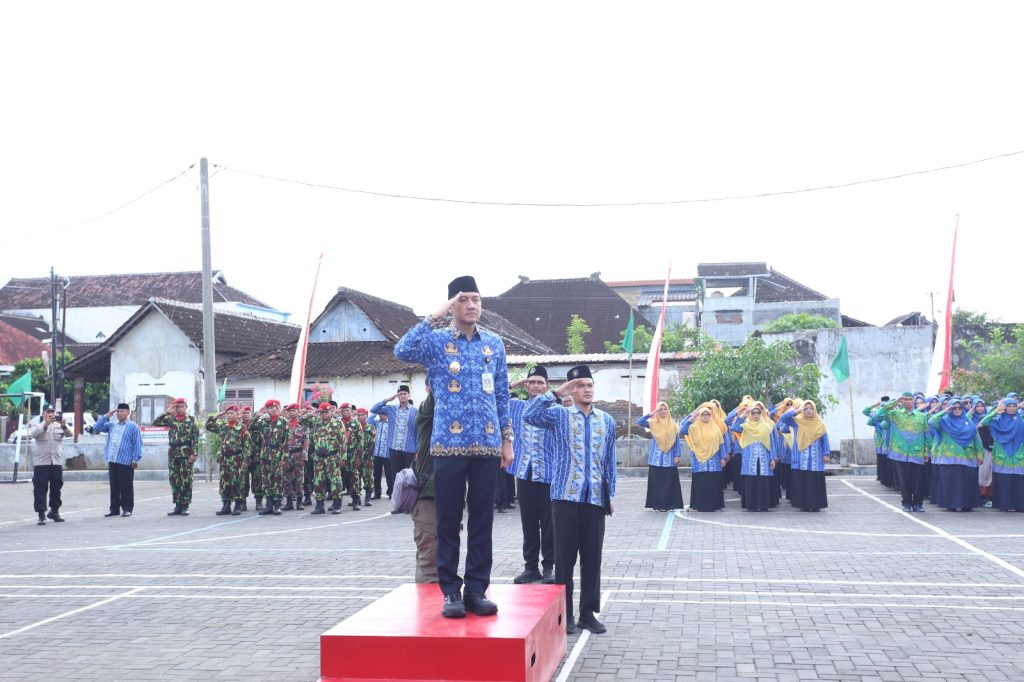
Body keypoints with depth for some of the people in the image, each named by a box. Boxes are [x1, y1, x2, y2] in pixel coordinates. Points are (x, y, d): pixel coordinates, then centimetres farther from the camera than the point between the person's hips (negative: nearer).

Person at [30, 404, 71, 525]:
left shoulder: (59, 426, 10)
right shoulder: (39, 426, 5)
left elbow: (69, 433, -6)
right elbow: (32, 433, -15)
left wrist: (64, 425, -28)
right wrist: (46, 424, -30)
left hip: (57, 462, 3)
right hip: (41, 462, -3)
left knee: (56, 487, 9)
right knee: (40, 489, -5)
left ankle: (54, 511, 22)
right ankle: (41, 514, -4)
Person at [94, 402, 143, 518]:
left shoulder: (133, 427, -2)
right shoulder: (111, 425, 15)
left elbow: (137, 444, -6)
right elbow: (96, 428, 12)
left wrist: (135, 459, -12)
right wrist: (106, 417, 5)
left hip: (126, 462, -6)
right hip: (112, 461, 6)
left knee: (126, 487, 0)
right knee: (114, 487, 10)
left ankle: (127, 509, 6)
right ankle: (114, 509, 16)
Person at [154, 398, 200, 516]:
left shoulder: (191, 420, 2)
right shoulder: (171, 419, 11)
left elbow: (195, 438, -3)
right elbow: (155, 423, 1)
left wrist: (193, 453, -11)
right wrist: (166, 412, -5)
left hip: (186, 454, -4)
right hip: (173, 453, 4)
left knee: (186, 480, -2)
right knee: (174, 480, 5)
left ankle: (185, 506, 3)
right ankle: (177, 506, 11)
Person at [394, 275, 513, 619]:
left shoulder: (494, 343, 11)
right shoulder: (437, 340, 0)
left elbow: (502, 395, 14)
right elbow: (402, 350, -20)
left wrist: (507, 439, 10)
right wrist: (435, 317, -18)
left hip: (487, 444, 3)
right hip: (449, 444, -3)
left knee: (482, 520, 5)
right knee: (449, 520, 2)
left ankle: (477, 589, 13)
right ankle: (451, 590, 10)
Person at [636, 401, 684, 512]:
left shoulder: (673, 425, 5)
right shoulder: (653, 423, 4)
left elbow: (677, 442, 5)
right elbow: (639, 422, -9)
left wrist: (678, 456, -2)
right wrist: (651, 414, -14)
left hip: (669, 459, 0)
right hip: (656, 459, 0)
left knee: (669, 482, -1)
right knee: (656, 482, 0)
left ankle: (668, 504, 4)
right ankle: (657, 505, 5)